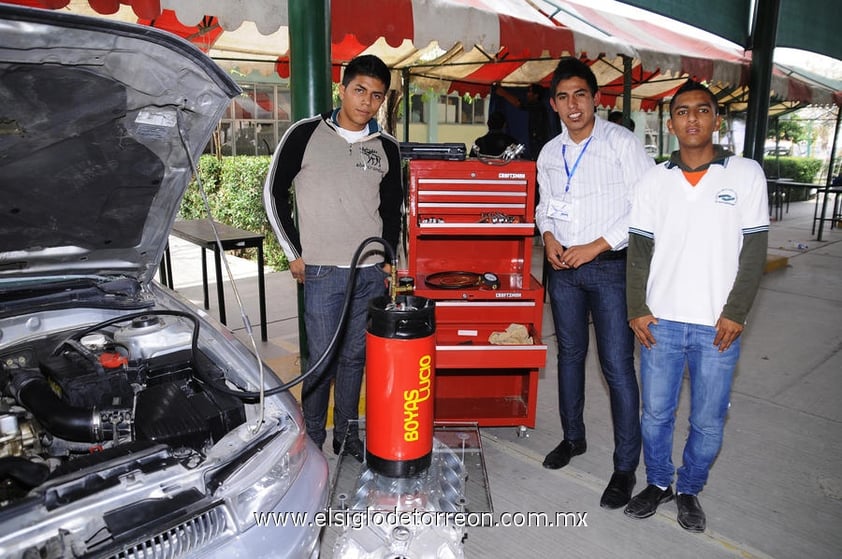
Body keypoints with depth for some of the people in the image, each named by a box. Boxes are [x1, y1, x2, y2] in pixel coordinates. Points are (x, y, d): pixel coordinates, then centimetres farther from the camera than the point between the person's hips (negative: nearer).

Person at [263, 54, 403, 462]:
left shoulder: (386, 148, 8)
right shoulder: (305, 135, -2)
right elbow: (274, 193, 2)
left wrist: (388, 258, 9)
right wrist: (294, 253, 0)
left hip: (371, 273, 3)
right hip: (322, 273, -3)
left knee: (355, 357, 12)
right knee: (321, 360, 3)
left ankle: (347, 434, 29)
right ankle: (312, 440, 22)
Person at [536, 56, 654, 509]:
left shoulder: (622, 142, -7)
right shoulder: (550, 152, 9)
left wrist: (597, 246, -15)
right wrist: (549, 237, 0)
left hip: (609, 267, -5)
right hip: (563, 267, 6)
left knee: (617, 366, -4)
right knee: (570, 353, 16)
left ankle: (625, 467, 9)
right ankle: (573, 437, 34)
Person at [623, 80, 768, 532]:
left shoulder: (746, 174, -1)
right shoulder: (654, 180, 4)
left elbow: (754, 251, -2)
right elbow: (639, 249, 4)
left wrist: (735, 313, -8)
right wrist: (637, 309, -2)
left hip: (717, 325, -1)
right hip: (661, 321, 1)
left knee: (708, 421, 10)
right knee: (656, 412, 12)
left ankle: (689, 489, 33)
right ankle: (658, 483, 34)